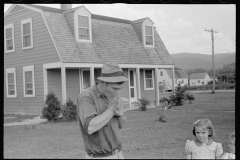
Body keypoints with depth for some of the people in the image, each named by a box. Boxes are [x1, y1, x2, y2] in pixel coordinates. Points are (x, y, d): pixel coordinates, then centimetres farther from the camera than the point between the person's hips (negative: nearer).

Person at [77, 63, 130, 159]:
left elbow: (120, 124, 8)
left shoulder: (109, 94, 4)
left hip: (116, 156, 7)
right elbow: (90, 128, -33)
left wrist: (119, 112, -15)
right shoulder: (86, 97, -19)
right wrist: (113, 108, -30)